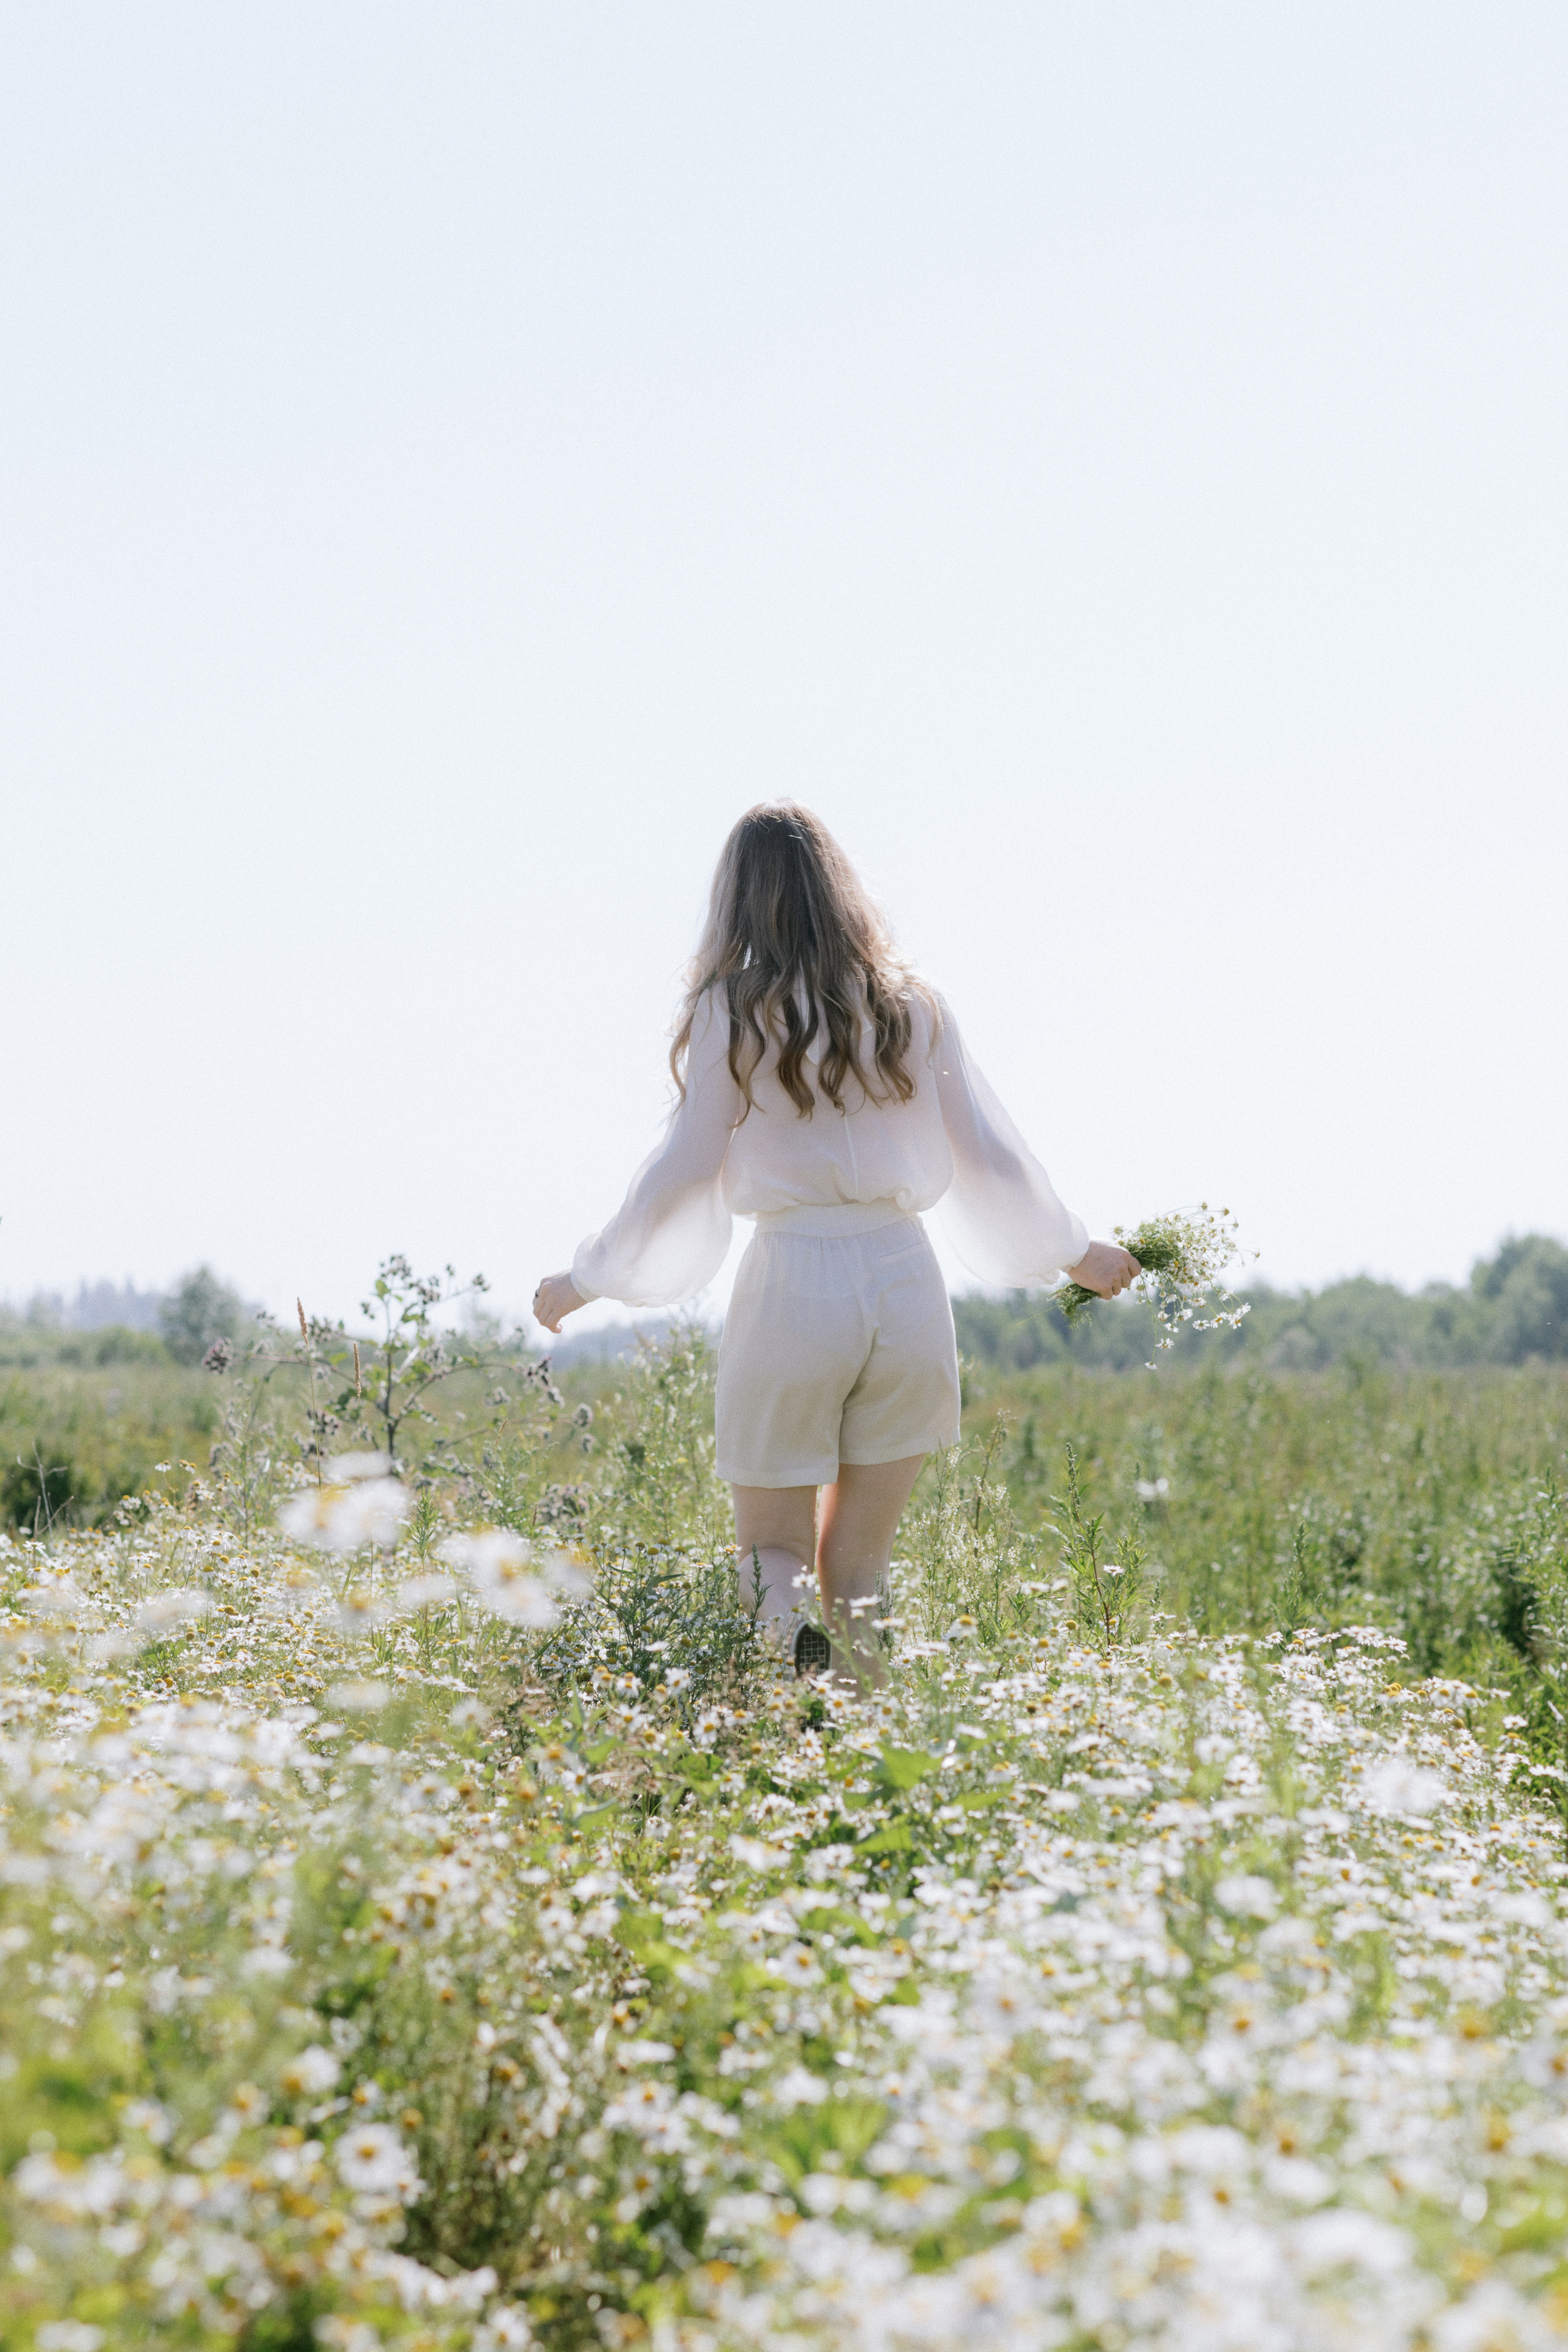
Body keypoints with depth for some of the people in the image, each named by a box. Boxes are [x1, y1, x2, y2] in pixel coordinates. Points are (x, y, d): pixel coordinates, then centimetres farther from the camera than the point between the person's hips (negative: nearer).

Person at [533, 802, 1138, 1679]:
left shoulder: (735, 1012, -1)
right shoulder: (913, 1005, 8)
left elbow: (682, 1172, -1)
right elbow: (991, 1156, 10)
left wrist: (583, 1283, 12)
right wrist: (1078, 1253, 25)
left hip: (794, 1284, -3)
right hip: (907, 1280, 3)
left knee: (772, 1551, 8)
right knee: (857, 1563, 14)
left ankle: (787, 1665, -23)